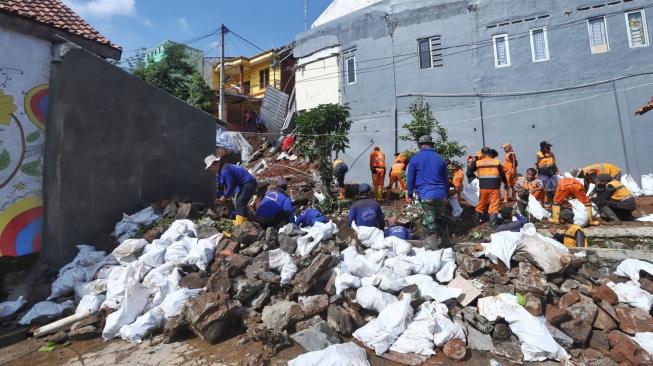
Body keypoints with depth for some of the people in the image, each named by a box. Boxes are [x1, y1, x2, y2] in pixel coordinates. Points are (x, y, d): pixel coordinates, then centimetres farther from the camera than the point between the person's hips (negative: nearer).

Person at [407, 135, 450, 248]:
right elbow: (446, 179, 16)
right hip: (441, 195, 5)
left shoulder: (415, 158, -1)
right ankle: (446, 243, 30)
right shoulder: (440, 158, 10)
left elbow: (410, 178, 0)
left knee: (428, 223, 1)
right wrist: (446, 194, 24)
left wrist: (410, 194, 9)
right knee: (442, 220, 18)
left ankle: (432, 247, 4)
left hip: (425, 196, -4)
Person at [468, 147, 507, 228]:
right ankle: (493, 224, 2)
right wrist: (505, 183, 22)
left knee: (481, 204, 17)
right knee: (494, 206, 4)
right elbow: (502, 174, 6)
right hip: (495, 187, -1)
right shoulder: (497, 162, 2)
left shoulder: (477, 162, 2)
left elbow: (469, 173, 8)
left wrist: (472, 179, 23)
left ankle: (476, 220, 29)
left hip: (483, 187, 2)